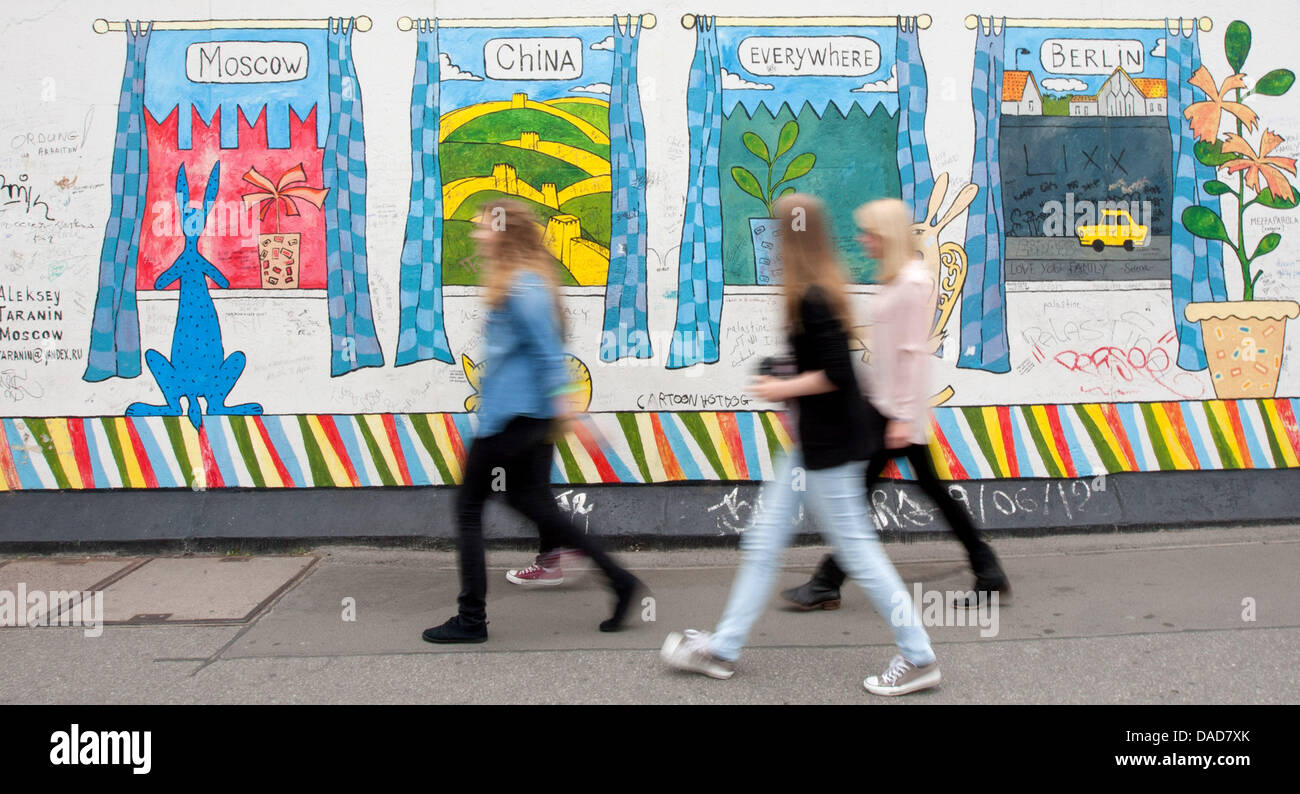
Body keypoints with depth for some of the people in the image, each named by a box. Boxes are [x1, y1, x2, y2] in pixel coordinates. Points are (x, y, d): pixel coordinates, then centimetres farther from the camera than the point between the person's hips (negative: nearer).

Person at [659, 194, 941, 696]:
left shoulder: (812, 300, -20)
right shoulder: (821, 292, 10)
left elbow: (837, 375, -24)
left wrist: (782, 389, -13)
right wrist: (786, 381, 10)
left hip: (828, 446, -10)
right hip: (815, 443, 10)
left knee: (857, 550, 1)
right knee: (763, 540, 13)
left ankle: (918, 658, 16)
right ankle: (723, 649, 24)